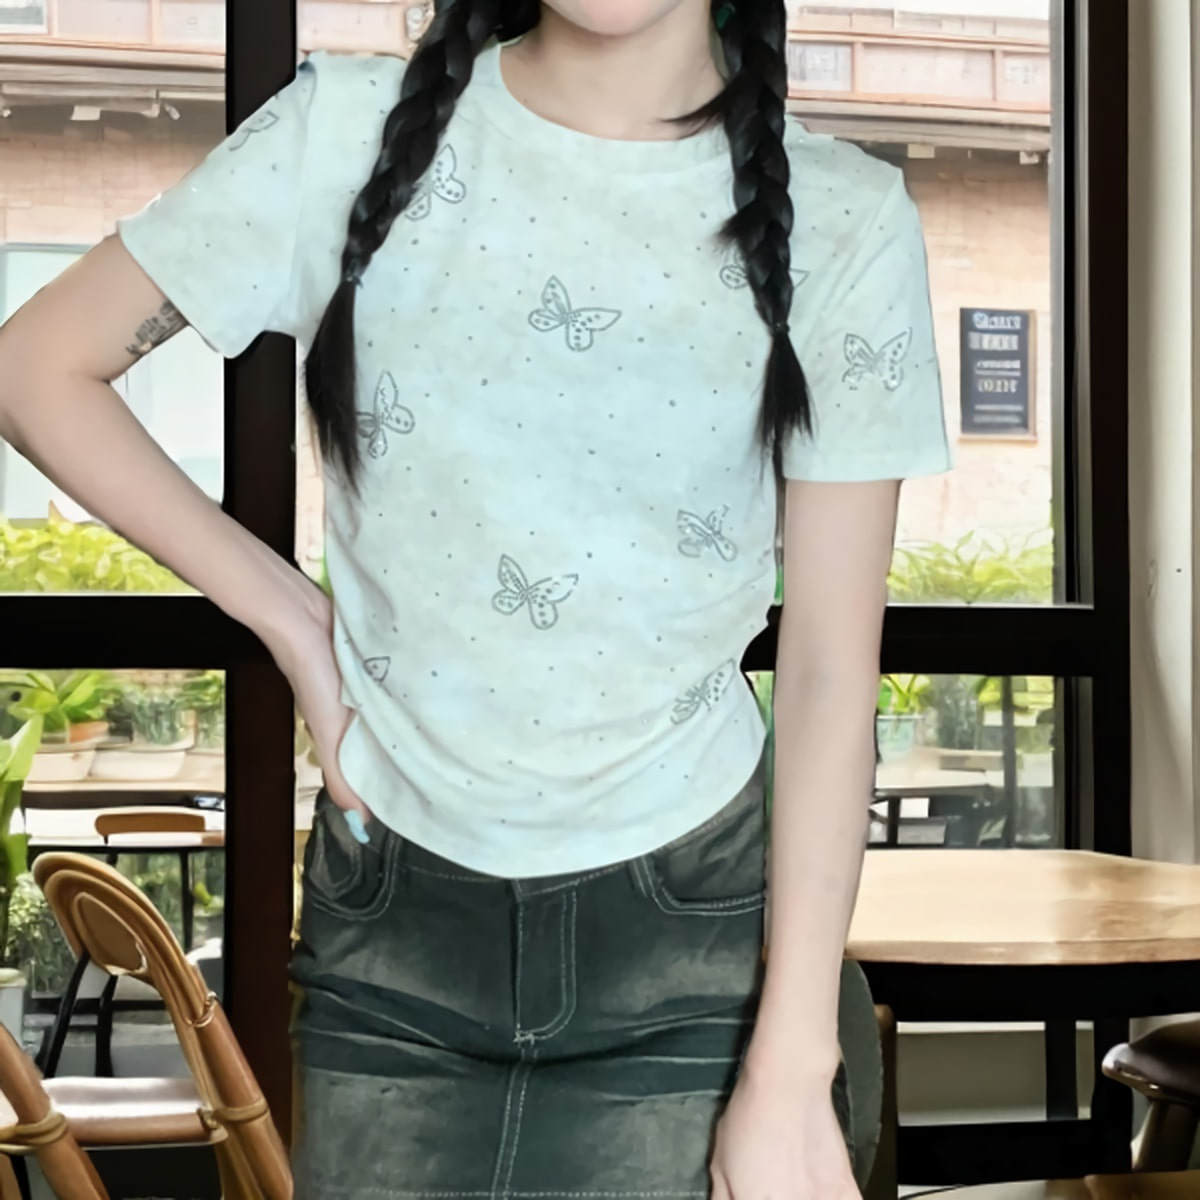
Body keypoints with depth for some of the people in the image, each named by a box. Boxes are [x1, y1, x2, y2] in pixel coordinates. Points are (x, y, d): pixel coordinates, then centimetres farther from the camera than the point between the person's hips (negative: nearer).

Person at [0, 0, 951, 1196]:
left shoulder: (844, 223, -7)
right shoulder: (350, 131, -6)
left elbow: (830, 670, -7)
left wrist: (789, 1074, -8)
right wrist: (287, 615, -4)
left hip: (689, 931, 0)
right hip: (390, 924, 1)